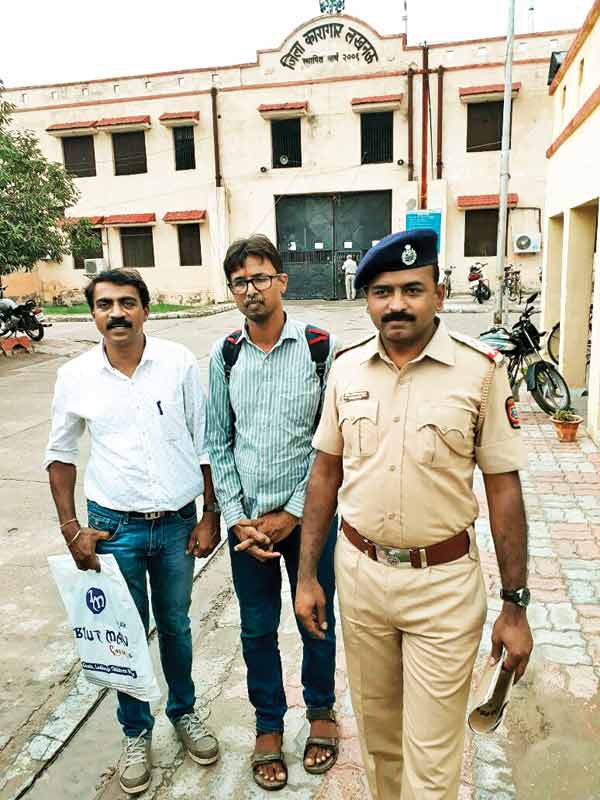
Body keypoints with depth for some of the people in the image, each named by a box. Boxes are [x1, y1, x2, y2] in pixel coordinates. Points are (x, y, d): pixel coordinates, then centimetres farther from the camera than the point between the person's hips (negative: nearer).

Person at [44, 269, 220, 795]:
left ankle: (184, 712, 44)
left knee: (176, 627, 19)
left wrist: (210, 515, -2)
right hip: (114, 527, 0)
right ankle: (136, 732, 38)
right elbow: (61, 455, 6)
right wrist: (71, 529, 0)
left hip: (177, 523, 0)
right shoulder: (76, 376, -5)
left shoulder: (178, 363, -8)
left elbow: (205, 444, -2)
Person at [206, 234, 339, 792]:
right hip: (247, 519, 2)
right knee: (257, 629, 15)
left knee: (317, 620, 16)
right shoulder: (225, 356, -1)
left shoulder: (318, 347, -9)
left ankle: (321, 710, 42)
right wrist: (238, 519, -5)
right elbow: (218, 444, 3)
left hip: (307, 515, -2)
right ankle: (268, 724, 39)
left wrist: (292, 515, -10)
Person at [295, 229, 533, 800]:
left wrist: (514, 606, -5)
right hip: (359, 572, 4)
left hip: (443, 580, -3)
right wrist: (306, 576, 4)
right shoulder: (346, 368, -1)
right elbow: (325, 473, 4)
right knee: (376, 728, 24)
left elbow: (503, 488, -7)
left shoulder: (480, 371, -11)